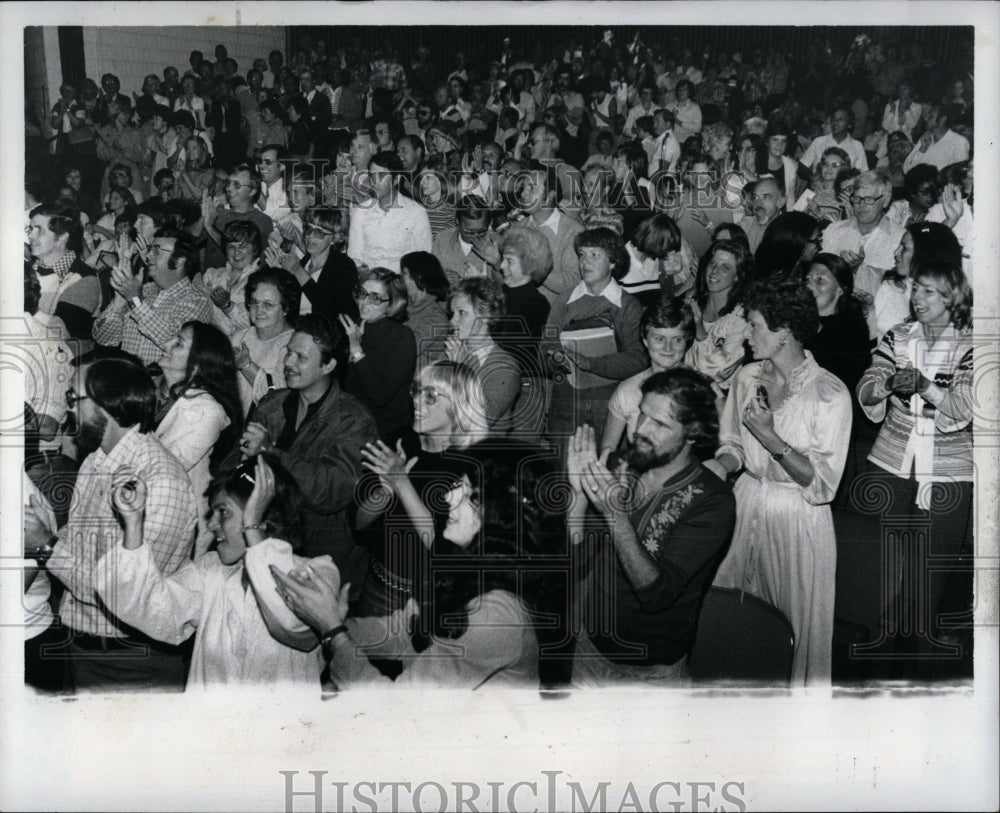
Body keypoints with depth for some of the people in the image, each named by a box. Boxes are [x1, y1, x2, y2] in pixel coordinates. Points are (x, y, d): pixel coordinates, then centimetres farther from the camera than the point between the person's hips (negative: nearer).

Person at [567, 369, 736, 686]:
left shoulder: (713, 502, -19)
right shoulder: (623, 471, -5)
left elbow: (655, 593, -27)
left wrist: (616, 516, -36)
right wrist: (579, 493, -20)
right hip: (590, 645, 5)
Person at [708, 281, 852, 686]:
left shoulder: (830, 394, -17)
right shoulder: (747, 378, 1)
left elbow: (822, 482, -17)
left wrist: (770, 437, -25)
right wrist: (717, 466, -9)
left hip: (797, 516, -5)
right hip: (747, 504, 5)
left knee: (795, 627, 7)